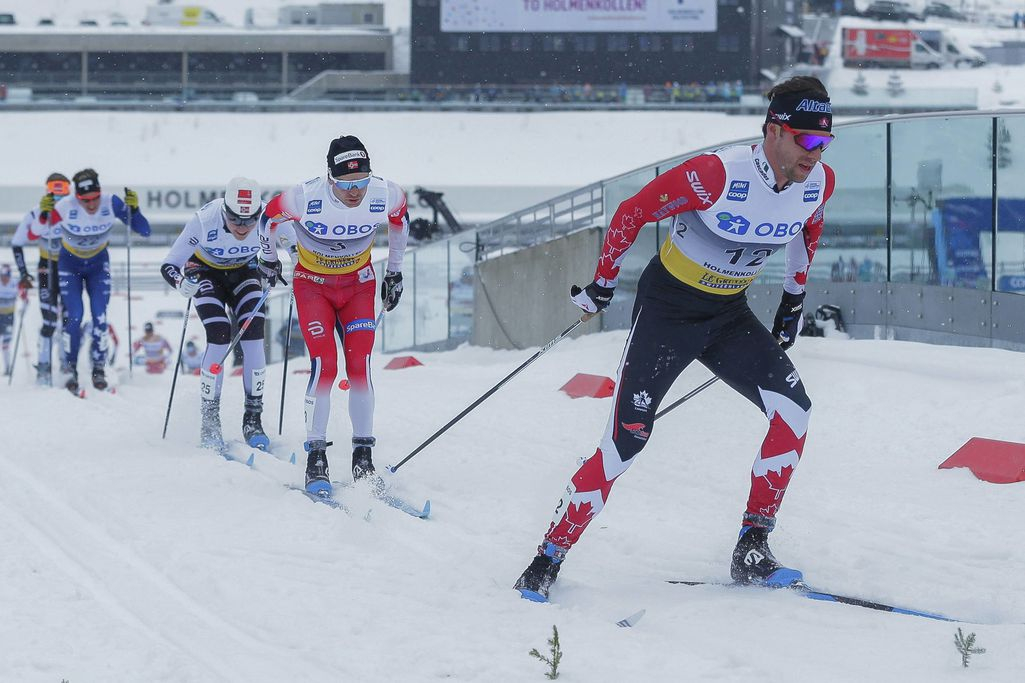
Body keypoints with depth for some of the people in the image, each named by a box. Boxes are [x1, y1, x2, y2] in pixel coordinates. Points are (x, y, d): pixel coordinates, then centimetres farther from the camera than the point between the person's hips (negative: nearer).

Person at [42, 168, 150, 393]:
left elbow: (144, 231, -19)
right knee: (74, 316, -12)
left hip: (98, 265, 1)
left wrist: (134, 209, -36)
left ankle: (99, 368, 7)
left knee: (99, 315, -9)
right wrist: (44, 214, -42)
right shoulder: (65, 207, -31)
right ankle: (70, 369, 5)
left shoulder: (111, 203, -26)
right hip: (70, 265, -1)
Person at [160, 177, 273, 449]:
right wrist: (182, 283, -50)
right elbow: (169, 265, -29)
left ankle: (253, 418, -5)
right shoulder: (205, 221, -37)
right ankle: (209, 421, -9)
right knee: (220, 337, -19)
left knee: (254, 336, -15)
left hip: (244, 272, 2)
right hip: (207, 272, -2)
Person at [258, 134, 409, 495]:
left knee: (359, 365, -12)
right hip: (313, 285, -2)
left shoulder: (385, 195, -22)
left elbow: (400, 220, 4)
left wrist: (395, 272, 13)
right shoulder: (306, 198, -29)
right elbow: (271, 216, -6)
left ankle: (363, 458, -4)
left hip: (359, 285, 2)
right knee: (324, 364, -17)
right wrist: (268, 258, 11)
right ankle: (316, 458, -10)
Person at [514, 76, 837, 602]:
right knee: (628, 439, -12)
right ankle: (550, 556, 0)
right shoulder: (718, 174, -29)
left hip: (729, 313, 5)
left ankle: (752, 551, -8)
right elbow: (633, 212, -16)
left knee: (793, 409, -15)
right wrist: (602, 284, -6)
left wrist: (794, 297, 19)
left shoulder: (819, 183, -11)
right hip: (669, 305, -5)